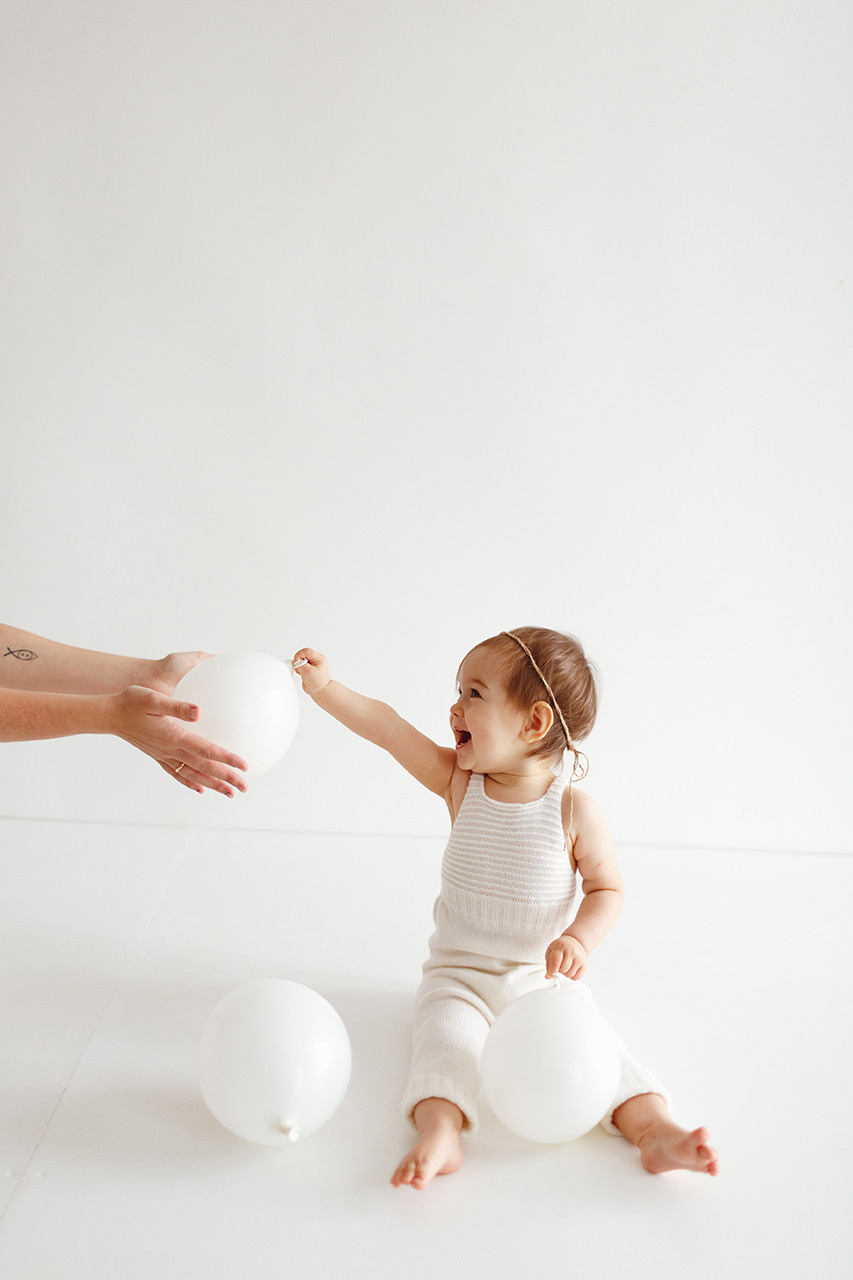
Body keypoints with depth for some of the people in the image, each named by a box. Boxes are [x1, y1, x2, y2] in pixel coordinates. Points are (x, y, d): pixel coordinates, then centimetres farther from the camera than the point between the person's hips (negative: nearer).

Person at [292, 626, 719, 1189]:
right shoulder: (460, 783, -6)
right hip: (460, 975, 1)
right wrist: (324, 686, -19)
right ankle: (439, 1130, -37)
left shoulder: (575, 811, -12)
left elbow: (608, 889, -3)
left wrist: (580, 939, -21)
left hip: (542, 976, -1)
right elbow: (388, 727, -12)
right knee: (446, 1036, -25)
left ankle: (656, 1129, -25)